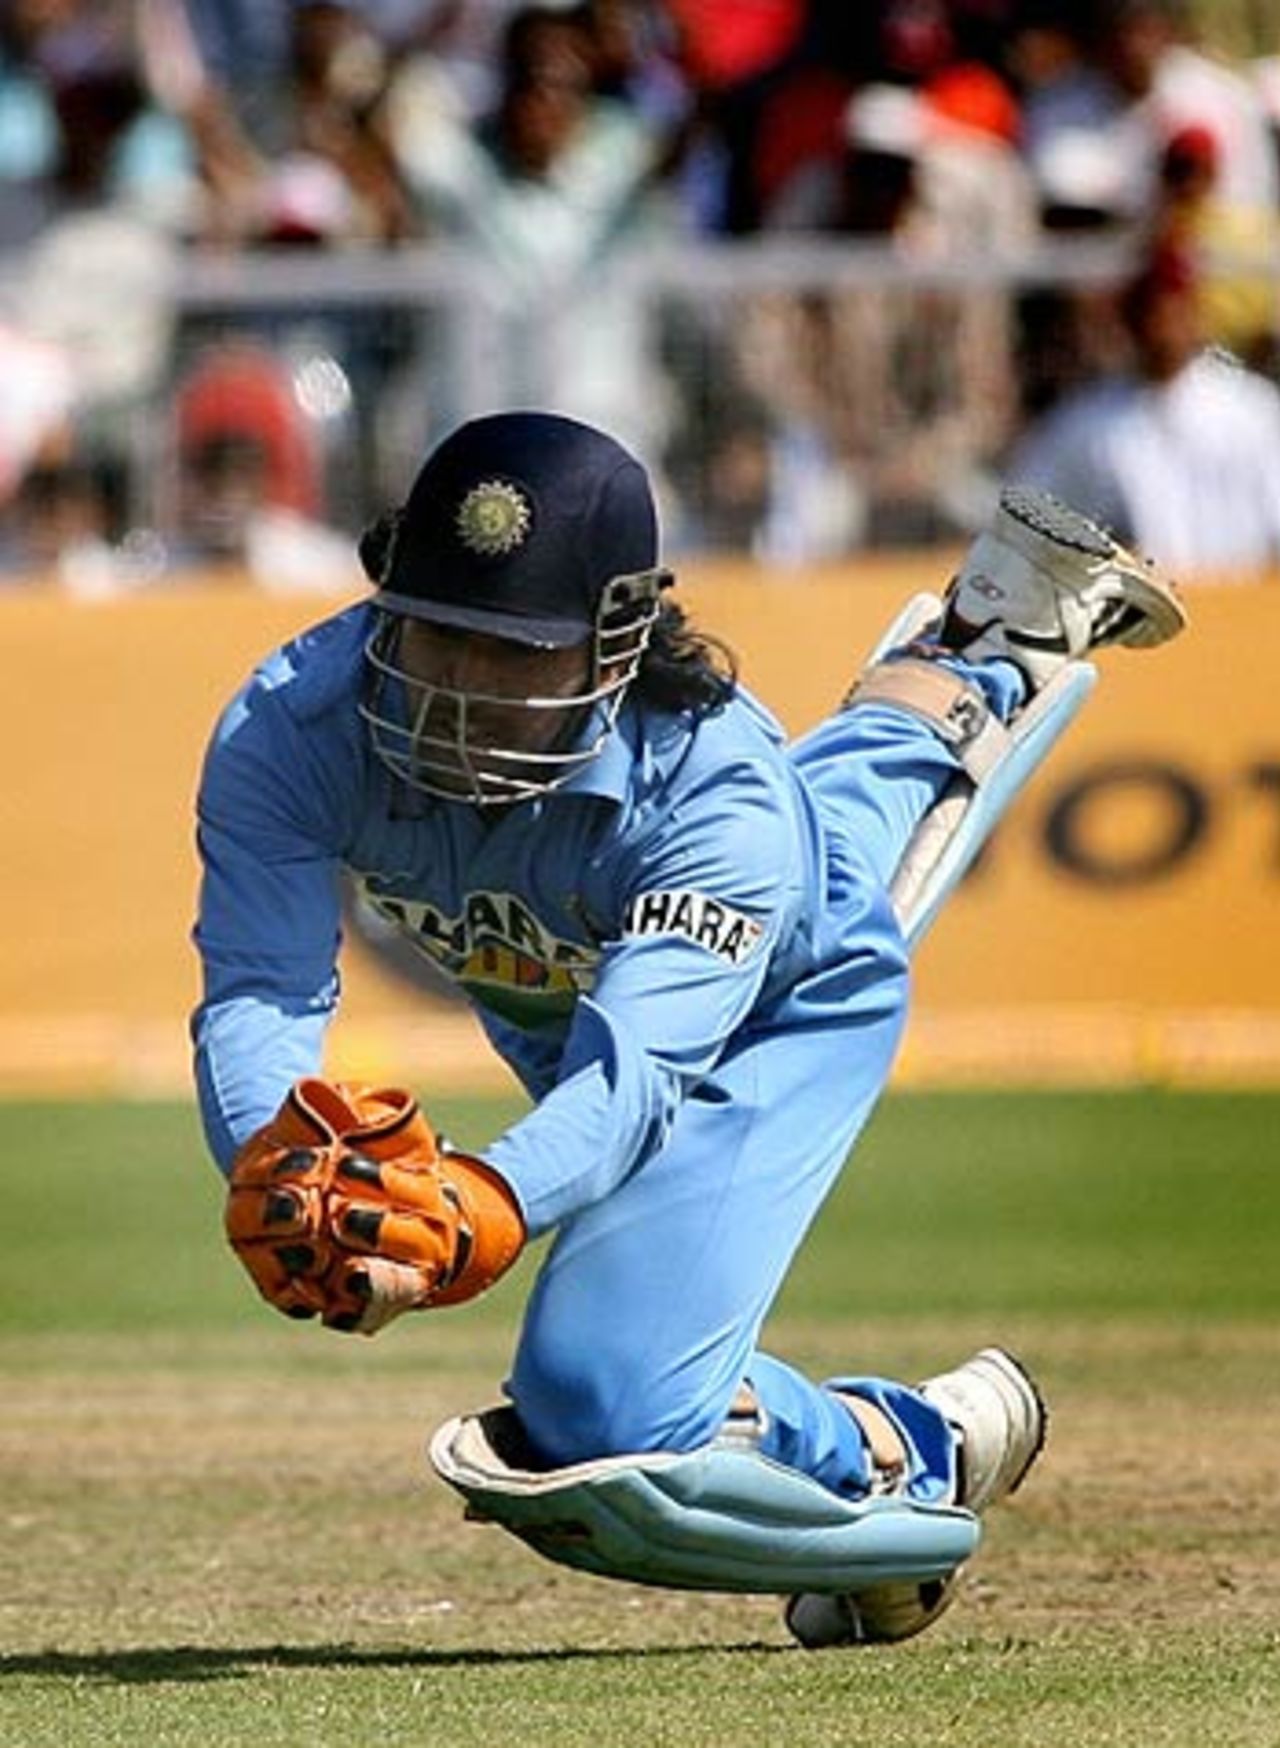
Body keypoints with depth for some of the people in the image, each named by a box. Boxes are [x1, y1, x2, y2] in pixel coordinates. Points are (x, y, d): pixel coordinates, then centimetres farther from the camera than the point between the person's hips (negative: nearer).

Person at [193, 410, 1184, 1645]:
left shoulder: (714, 790, -44)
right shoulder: (287, 730, -36)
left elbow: (633, 1069, -53)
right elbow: (258, 993, -43)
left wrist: (478, 1210, -74)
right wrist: (280, 1171, -66)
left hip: (782, 1009, -5)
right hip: (547, 1009, 5)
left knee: (602, 1400, -22)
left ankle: (910, 1458, 7)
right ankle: (995, 646, 66)